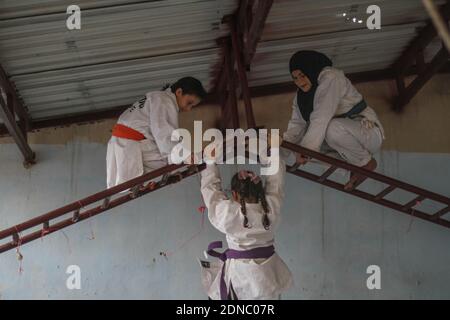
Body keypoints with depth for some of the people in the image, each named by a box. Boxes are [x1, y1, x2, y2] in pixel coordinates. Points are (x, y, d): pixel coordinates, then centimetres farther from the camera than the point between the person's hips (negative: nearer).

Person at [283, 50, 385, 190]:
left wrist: (306, 148, -37)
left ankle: (366, 162, -10)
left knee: (334, 128, -38)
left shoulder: (330, 78, -21)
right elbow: (297, 123, -2)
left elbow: (321, 119, -31)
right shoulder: (301, 94, 7)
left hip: (368, 132, -9)